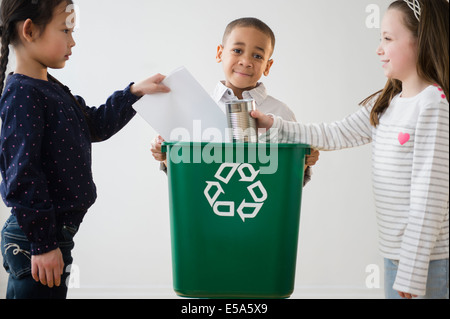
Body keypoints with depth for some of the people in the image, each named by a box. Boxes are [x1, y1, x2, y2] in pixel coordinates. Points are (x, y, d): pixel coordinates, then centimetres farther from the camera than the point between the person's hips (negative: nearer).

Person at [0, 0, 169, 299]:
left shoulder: (52, 89, 12)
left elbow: (95, 124, 23)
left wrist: (134, 92, 15)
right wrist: (42, 244, -21)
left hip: (55, 231, 10)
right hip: (32, 240, -10)